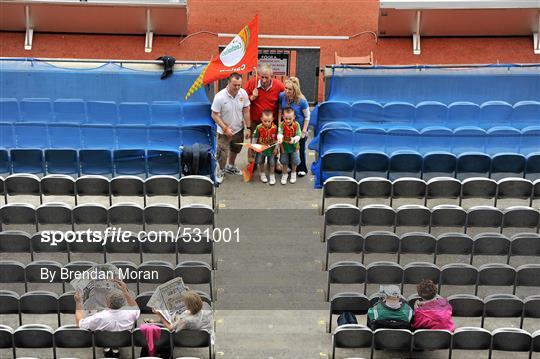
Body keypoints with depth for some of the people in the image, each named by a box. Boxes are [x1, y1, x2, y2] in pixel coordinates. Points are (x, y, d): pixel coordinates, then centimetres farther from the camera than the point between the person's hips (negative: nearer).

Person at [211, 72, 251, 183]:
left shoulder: (243, 93, -15)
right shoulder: (220, 97, -27)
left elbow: (246, 111, -4)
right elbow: (214, 115, -19)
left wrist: (248, 128, -4)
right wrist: (225, 128, -22)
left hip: (239, 129, 5)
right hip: (224, 131, -5)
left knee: (235, 149, 25)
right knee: (222, 153, -2)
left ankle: (230, 167, 51)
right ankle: (221, 171, 27)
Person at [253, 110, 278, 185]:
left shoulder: (275, 127, -17)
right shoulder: (259, 127, -19)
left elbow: (277, 139, -5)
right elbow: (255, 138, -4)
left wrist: (276, 148, -4)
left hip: (271, 149, 0)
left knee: (272, 162, 6)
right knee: (260, 162, 14)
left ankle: (272, 176, 24)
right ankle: (262, 174, 34)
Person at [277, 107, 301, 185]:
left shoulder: (296, 125, -15)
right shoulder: (282, 125, -16)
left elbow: (298, 135, -18)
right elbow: (280, 133, -29)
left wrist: (294, 139, -38)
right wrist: (280, 138, -50)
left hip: (293, 146, 0)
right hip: (284, 146, 0)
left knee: (294, 161, 13)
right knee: (284, 161, 14)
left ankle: (293, 173, 39)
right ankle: (285, 174, 36)